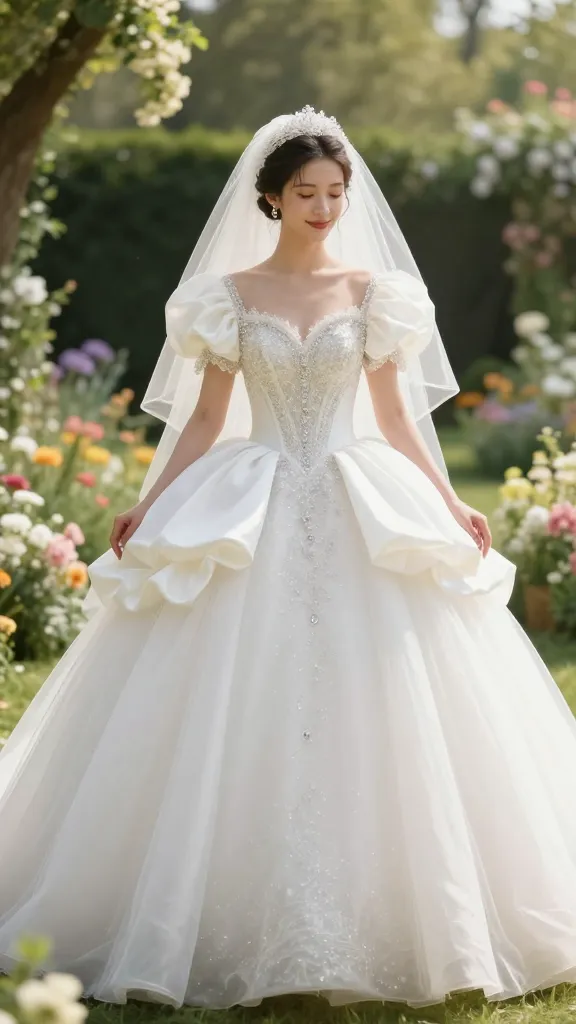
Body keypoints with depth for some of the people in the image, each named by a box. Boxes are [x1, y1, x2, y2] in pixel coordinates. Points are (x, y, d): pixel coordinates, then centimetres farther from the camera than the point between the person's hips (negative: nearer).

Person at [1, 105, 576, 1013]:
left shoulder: (375, 290, 7)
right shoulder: (230, 295, 5)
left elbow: (396, 417, 9)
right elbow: (206, 419, 6)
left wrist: (451, 504, 0)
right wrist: (149, 506, -4)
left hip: (367, 522, 1)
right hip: (252, 525, -1)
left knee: (372, 717, -2)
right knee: (237, 723, -4)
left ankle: (377, 922, 9)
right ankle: (233, 925, 7)